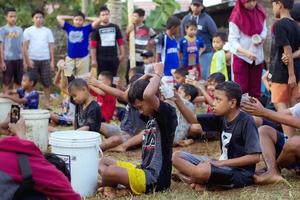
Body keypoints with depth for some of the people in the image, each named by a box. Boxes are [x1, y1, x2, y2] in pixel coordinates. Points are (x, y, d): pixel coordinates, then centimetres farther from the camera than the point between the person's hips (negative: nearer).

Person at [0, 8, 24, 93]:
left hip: (19, 59, 4)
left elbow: (21, 45, 13)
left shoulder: (19, 30, 10)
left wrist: (23, 60, 9)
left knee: (18, 82, 7)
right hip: (8, 59, -4)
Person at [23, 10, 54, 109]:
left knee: (47, 83, -1)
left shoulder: (48, 31, 9)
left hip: (45, 60, 1)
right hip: (33, 60, -1)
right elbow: (25, 46, 0)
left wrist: (52, 61, 2)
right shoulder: (28, 31, 4)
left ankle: (47, 103, 4)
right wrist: (28, 60, -10)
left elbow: (51, 46, 8)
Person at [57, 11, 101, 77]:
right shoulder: (69, 27, 8)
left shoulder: (87, 28, 2)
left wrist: (86, 18, 6)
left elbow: (98, 20, -5)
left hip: (83, 58, -2)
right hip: (70, 58, 2)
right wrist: (72, 17, 15)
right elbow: (58, 17, 13)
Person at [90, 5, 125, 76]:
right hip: (101, 59, -2)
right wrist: (93, 59, -8)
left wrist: (122, 54, 1)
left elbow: (120, 42, 10)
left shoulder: (115, 27, 7)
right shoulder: (96, 29, -1)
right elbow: (93, 46, -4)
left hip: (114, 58, 3)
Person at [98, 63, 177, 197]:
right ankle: (109, 186, -14)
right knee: (103, 162, 14)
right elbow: (128, 95, 27)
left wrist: (158, 73, -18)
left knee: (110, 171, -30)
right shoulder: (151, 116, 13)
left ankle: (103, 188, 0)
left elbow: (147, 95, -34)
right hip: (144, 171, 11)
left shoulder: (168, 113, -14)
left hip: (155, 179, -11)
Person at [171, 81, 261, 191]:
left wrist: (222, 162, -19)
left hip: (240, 173, -8)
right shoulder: (221, 117, 5)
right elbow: (193, 120, 8)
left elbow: (255, 157, -21)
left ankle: (202, 181, -3)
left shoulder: (246, 122, -16)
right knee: (177, 156, 4)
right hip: (223, 166, 9)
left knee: (201, 171, -36)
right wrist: (177, 100, -8)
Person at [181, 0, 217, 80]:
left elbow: (215, 36, -3)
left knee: (204, 75, -4)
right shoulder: (186, 19, 6)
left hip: (205, 53, -4)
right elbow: (183, 35, 16)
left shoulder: (207, 19, -7)